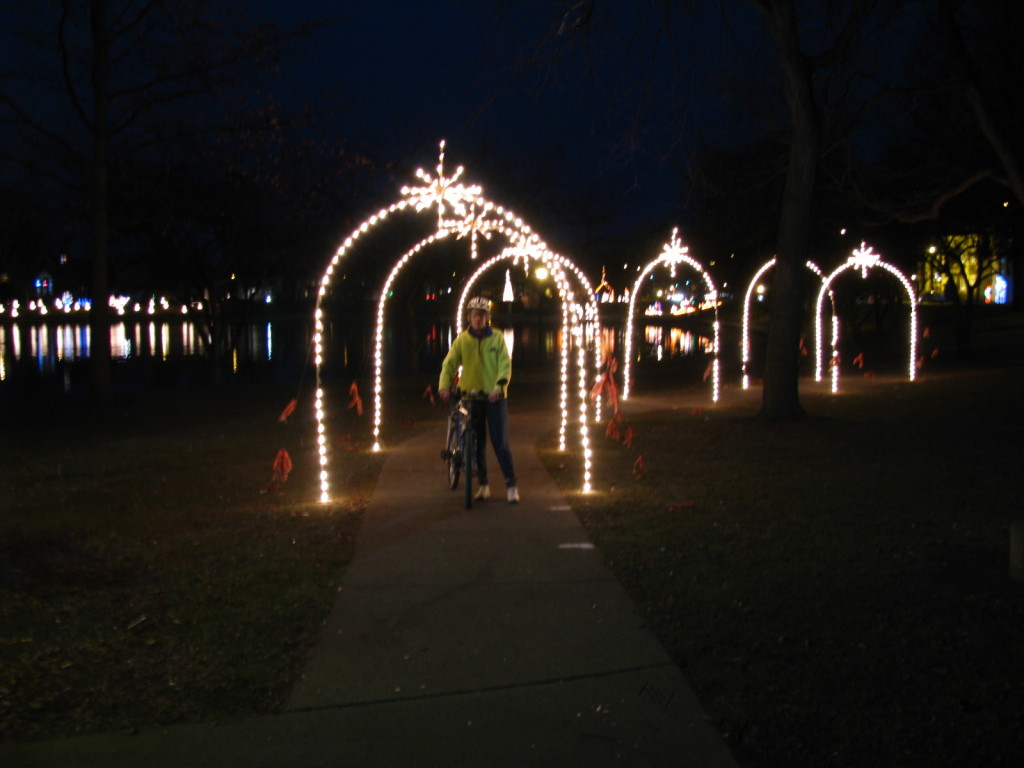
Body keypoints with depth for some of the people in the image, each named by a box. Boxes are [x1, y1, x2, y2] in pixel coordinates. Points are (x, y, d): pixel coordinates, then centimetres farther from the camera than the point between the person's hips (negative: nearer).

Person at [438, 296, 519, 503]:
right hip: (471, 395, 2)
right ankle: (483, 484, 19)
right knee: (476, 441, 7)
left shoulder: (497, 338, -1)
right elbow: (449, 363, -4)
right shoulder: (462, 339, 2)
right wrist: (444, 386, -21)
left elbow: (505, 365, -7)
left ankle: (511, 484, 2)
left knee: (500, 441, -5)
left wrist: (499, 387, -23)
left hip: (494, 396, -2)